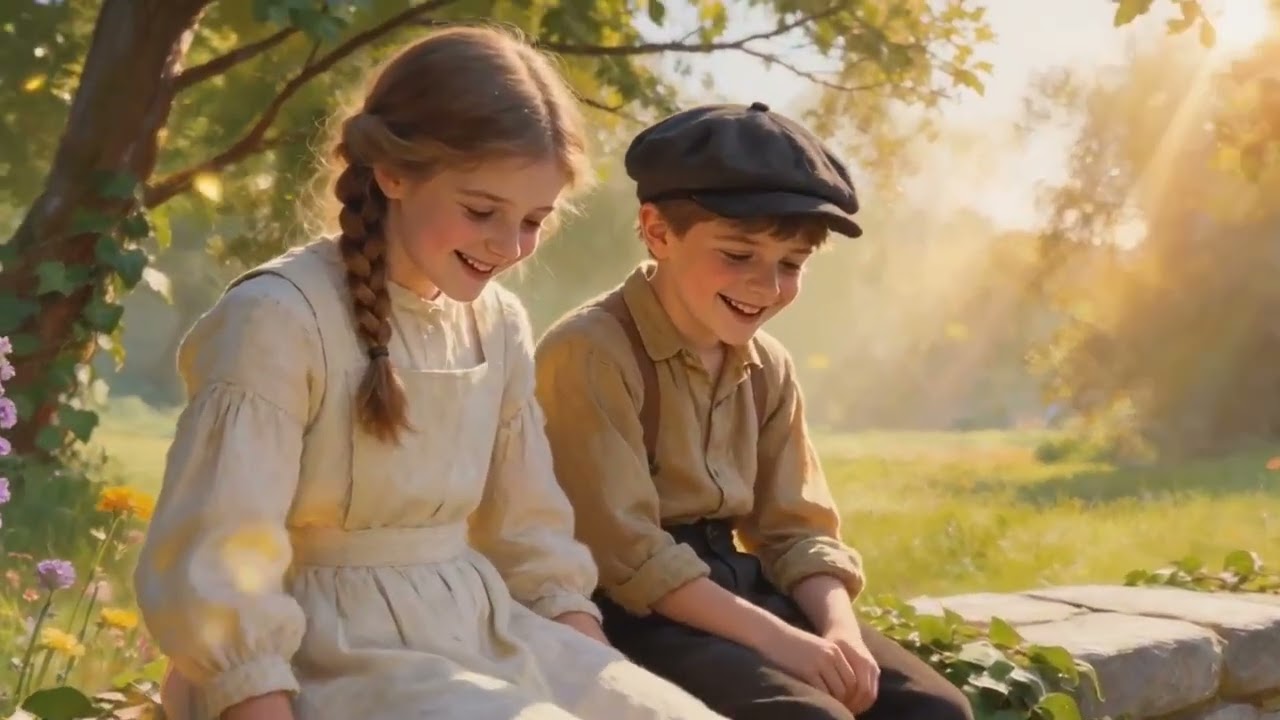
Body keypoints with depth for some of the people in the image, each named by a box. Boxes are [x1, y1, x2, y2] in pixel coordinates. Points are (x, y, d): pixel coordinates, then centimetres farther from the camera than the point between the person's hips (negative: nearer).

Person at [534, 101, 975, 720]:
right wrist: (775, 638, -23)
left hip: (734, 587, 8)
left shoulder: (767, 368, 9)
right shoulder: (591, 352, -16)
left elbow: (797, 529, 8)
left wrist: (840, 629, -13)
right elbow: (624, 552, -20)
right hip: (635, 612, -7)